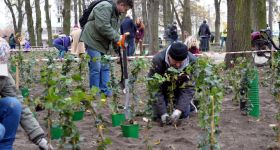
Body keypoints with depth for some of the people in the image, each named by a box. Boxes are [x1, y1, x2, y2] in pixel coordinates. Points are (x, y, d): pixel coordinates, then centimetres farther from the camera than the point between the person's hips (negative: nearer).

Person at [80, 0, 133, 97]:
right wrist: (117, 38, -22)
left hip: (103, 43, 10)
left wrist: (120, 40, 2)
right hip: (93, 41, -10)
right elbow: (102, 26, -28)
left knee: (105, 67, 8)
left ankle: (104, 91, 14)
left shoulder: (116, 14, 14)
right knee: (96, 68, -9)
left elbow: (113, 31, 18)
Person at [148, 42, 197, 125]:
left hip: (179, 88, 1)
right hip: (163, 88, -1)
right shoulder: (158, 60, -34)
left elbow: (188, 88, -27)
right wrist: (163, 113, -35)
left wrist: (179, 109, -38)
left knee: (184, 114, -6)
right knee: (158, 114, -6)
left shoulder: (192, 61, -31)